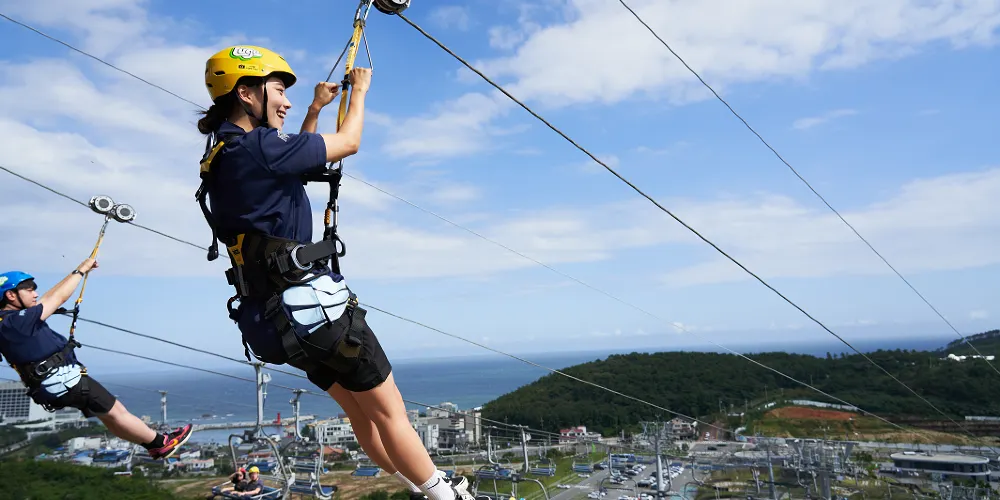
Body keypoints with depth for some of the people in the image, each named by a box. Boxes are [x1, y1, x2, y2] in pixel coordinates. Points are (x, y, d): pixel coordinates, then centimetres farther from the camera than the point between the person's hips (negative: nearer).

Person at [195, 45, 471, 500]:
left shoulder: (224, 157, 12)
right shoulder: (256, 147, -17)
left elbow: (295, 160, 30)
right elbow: (348, 143, -8)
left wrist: (315, 109, 31)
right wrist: (359, 90, 10)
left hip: (279, 316, 10)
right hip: (313, 304, -10)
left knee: (362, 414, 17)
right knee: (390, 414, 1)